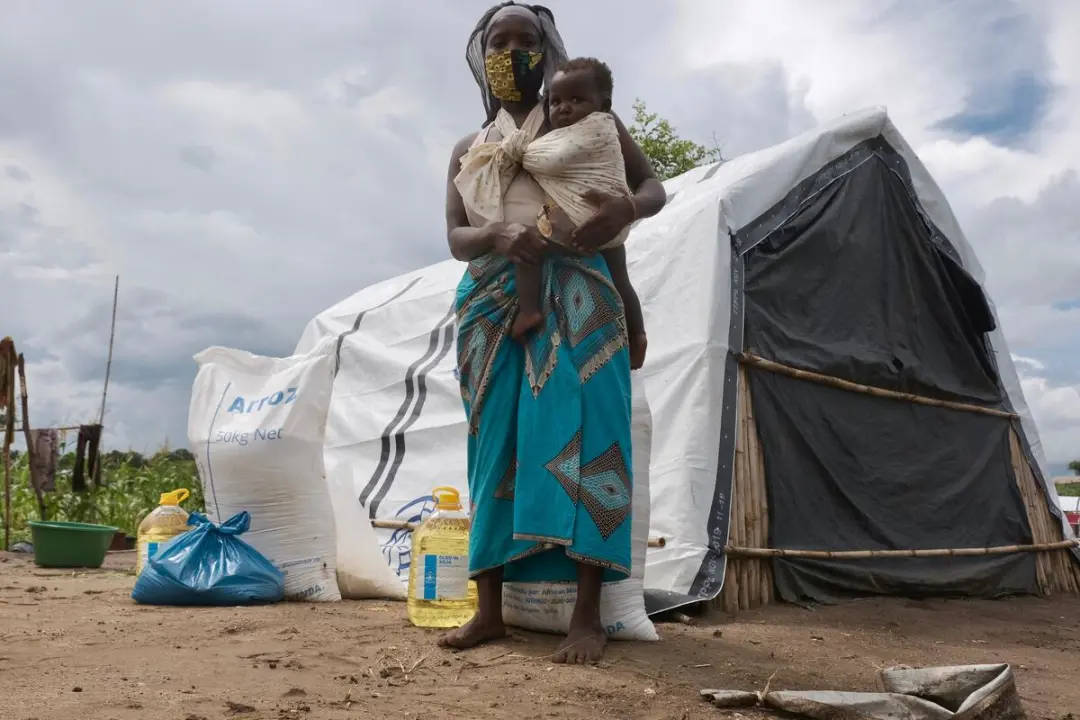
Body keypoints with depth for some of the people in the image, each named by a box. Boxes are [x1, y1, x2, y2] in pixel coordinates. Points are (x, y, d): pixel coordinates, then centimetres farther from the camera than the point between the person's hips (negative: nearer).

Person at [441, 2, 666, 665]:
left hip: (570, 294, -3)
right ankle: (490, 608, 3)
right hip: (492, 302, 4)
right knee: (496, 446, -1)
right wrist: (499, 235, -14)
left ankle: (589, 615, -14)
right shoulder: (468, 150, 22)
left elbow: (655, 184, 13)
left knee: (579, 435, -15)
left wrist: (627, 207, -13)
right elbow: (456, 237, 11)